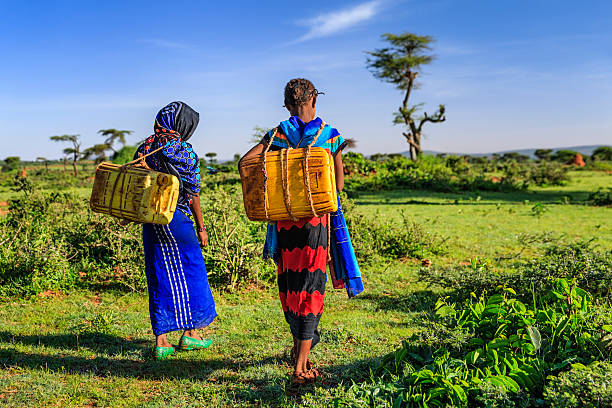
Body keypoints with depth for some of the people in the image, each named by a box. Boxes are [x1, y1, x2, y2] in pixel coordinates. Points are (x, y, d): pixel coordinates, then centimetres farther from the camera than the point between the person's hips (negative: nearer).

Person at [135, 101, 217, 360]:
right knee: (189, 272, 9)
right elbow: (192, 193, -8)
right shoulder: (184, 151, -8)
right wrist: (201, 227, -2)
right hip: (178, 219, -5)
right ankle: (189, 333, 18)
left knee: (160, 277, 9)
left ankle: (161, 341, 8)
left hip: (150, 220, 5)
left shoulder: (144, 149, 8)